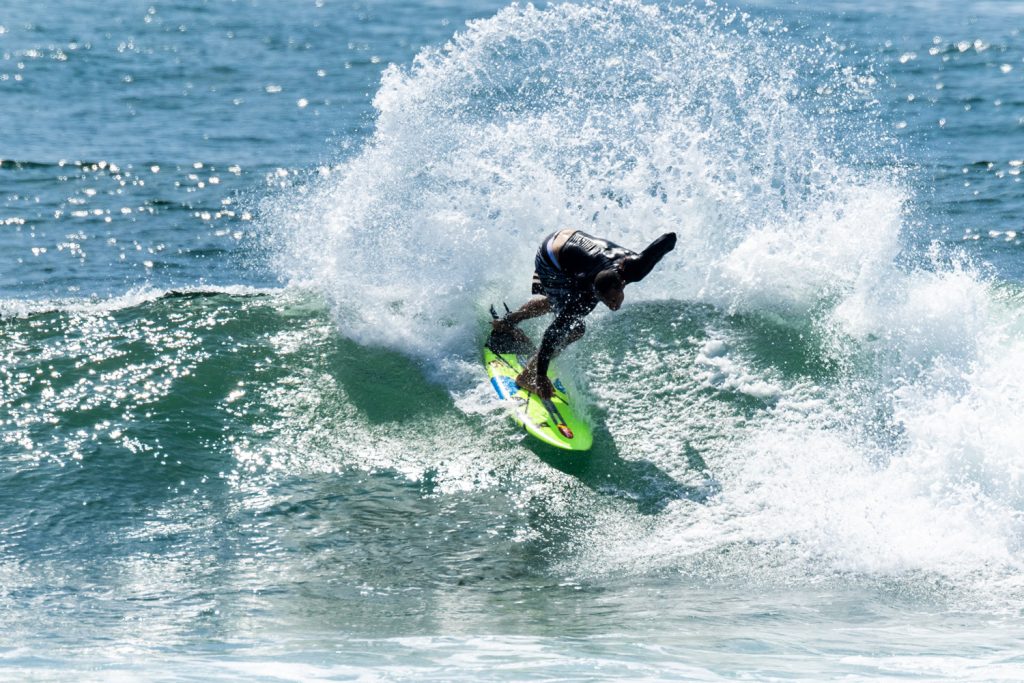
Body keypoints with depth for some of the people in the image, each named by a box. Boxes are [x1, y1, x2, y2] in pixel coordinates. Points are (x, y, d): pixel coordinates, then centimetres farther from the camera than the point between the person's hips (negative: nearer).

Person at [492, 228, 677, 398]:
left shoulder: (635, 267, -34)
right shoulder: (585, 297, -41)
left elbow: (670, 238, -24)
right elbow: (554, 332, -36)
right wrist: (541, 375, -33)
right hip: (551, 263, -6)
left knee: (555, 302, 33)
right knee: (573, 328, -13)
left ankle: (509, 320, 59)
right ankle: (528, 376, 3)